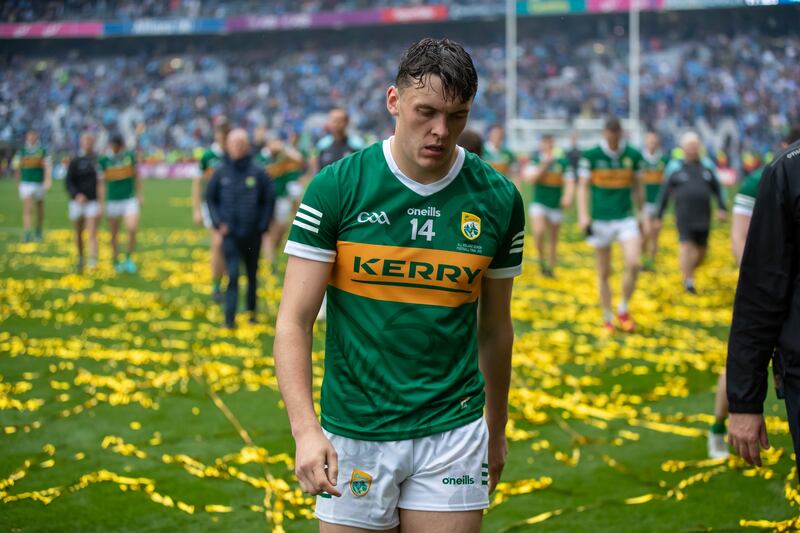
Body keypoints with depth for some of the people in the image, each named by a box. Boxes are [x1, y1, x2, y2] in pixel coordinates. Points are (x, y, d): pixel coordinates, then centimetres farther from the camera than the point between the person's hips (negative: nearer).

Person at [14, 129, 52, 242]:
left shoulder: (43, 152, 0)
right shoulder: (21, 152, 3)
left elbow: (48, 167, -12)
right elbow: (17, 168, 15)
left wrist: (48, 180, -28)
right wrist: (18, 182, 21)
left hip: (39, 184, 1)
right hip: (26, 184, -1)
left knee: (40, 210, 13)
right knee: (27, 209, -13)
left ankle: (38, 233, 30)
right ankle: (27, 234, -20)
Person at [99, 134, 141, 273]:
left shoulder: (130, 156, 1)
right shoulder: (105, 160, -3)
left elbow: (136, 176, 11)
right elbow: (102, 183, 0)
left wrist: (139, 195, 9)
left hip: (130, 199, 0)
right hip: (113, 201, 0)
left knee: (132, 230, -15)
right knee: (114, 235, 6)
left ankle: (129, 258, 5)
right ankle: (116, 262, 23)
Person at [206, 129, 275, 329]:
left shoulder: (257, 172, -4)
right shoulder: (220, 172, -1)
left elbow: (269, 200, 3)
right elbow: (210, 198, 9)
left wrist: (263, 225, -3)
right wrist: (218, 222, -1)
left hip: (253, 235, 1)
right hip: (230, 233, -1)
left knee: (252, 274, 12)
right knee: (232, 275, -9)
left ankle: (251, 311, 28)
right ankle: (230, 318, -10)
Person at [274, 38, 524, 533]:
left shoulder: (499, 199, 0)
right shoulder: (336, 187, -7)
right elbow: (294, 321, -8)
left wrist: (496, 432, 19)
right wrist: (306, 430, -20)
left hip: (452, 434, 1)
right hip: (352, 434, -1)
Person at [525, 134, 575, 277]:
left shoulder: (563, 162, -3)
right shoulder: (536, 160, 0)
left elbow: (570, 182, -4)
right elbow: (529, 178, -11)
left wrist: (568, 197, -21)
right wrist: (543, 165, -18)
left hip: (555, 205, 1)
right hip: (538, 203, -1)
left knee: (553, 240, 10)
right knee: (538, 232, -22)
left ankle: (550, 267, 25)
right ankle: (542, 259, 3)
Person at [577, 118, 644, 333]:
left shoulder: (633, 155, 4)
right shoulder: (590, 156, -3)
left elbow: (637, 186, 14)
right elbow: (583, 186, -1)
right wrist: (583, 215, -11)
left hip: (626, 218, 1)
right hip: (601, 220, -1)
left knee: (634, 264, -17)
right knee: (604, 273, 5)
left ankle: (623, 309, 5)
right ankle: (607, 319, 19)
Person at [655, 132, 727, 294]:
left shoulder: (707, 165, 12)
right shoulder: (675, 167, 6)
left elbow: (717, 188, 16)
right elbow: (665, 193, 10)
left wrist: (722, 208, 3)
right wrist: (659, 216, 10)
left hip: (703, 215, 3)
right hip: (684, 215, -3)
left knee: (702, 250, 5)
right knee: (686, 244, -15)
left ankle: (688, 271, 30)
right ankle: (688, 281, -8)